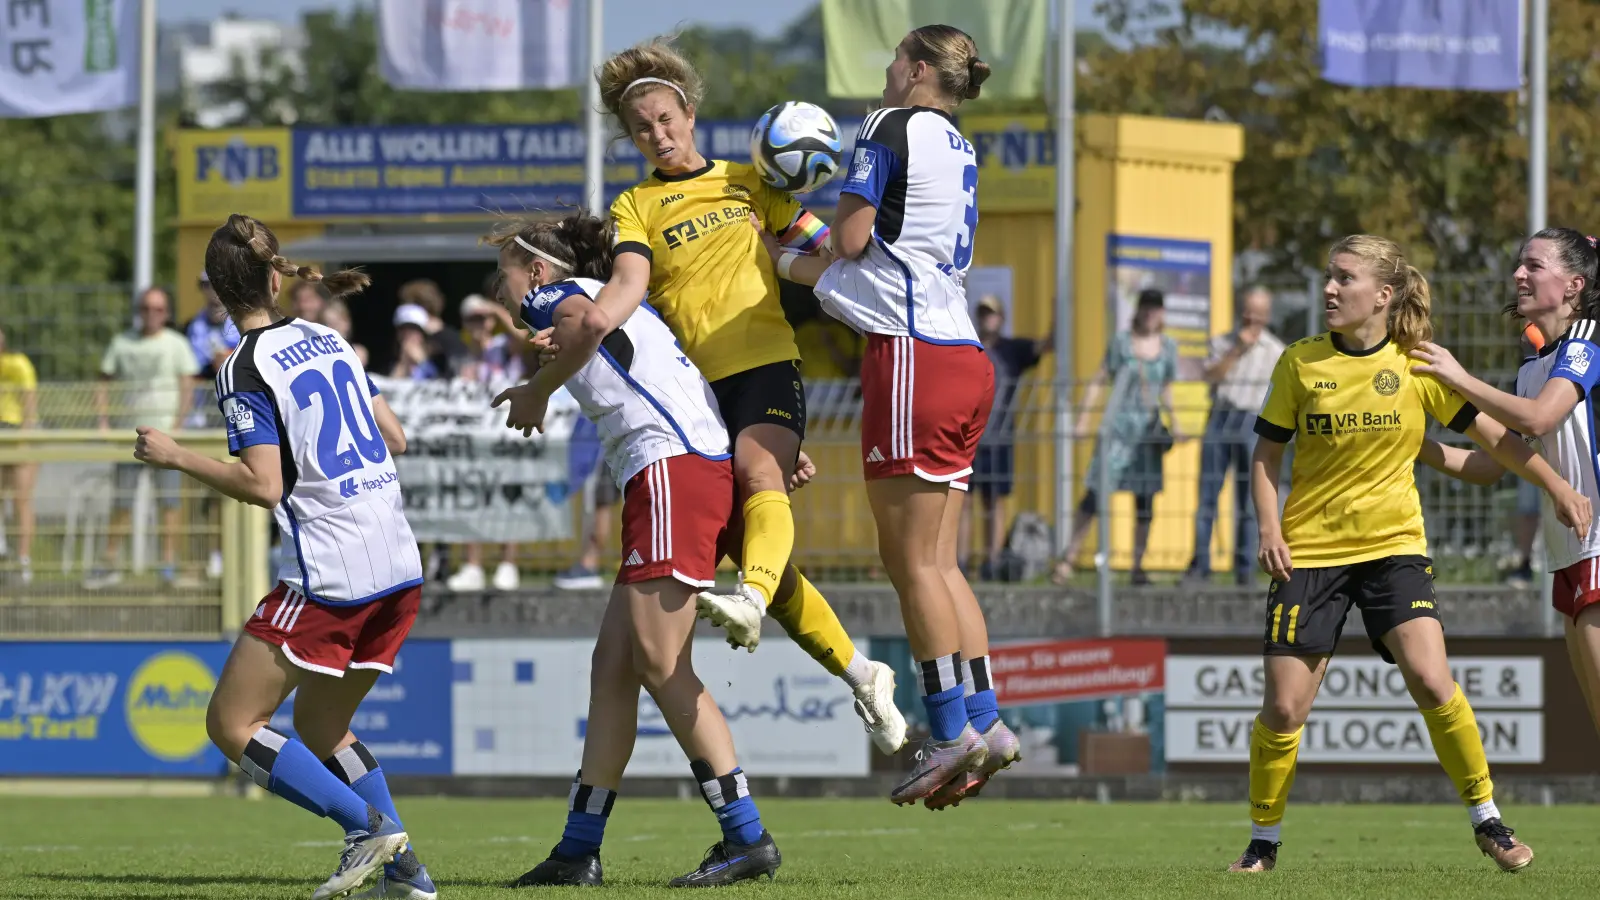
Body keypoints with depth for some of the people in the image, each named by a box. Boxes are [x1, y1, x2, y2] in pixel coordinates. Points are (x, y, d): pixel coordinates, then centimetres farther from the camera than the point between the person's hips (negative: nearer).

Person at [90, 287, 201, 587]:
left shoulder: (176, 344, 3)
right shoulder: (121, 343, 12)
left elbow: (187, 388, -2)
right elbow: (104, 383, 15)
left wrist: (177, 426, -14)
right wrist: (103, 421, 0)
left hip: (165, 430, -3)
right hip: (128, 429, 3)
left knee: (169, 502, -6)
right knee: (121, 503, 5)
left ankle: (169, 564, -5)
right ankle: (111, 565, 11)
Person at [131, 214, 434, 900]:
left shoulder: (245, 371, -8)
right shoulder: (327, 340, 13)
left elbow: (263, 485, -15)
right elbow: (395, 439, 18)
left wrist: (175, 457, -5)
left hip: (328, 578, -8)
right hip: (399, 568, 8)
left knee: (232, 723, 1)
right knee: (320, 728, 20)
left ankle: (365, 824, -14)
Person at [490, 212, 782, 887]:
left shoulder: (553, 294, 3)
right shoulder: (602, 298, 30)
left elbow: (591, 322, -23)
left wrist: (536, 392, -8)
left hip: (671, 466, -10)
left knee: (658, 660, -11)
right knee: (613, 663, 8)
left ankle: (747, 837, -13)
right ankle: (578, 850, 9)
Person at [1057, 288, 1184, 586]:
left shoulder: (1167, 346, 9)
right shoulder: (1122, 342, 0)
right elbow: (1100, 382, -1)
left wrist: (1174, 424, 11)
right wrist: (1083, 418, -7)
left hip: (1150, 429, 3)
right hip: (1119, 426, -3)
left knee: (1145, 499, 4)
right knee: (1095, 493, -10)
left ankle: (1138, 565, 11)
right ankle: (1069, 558, -7)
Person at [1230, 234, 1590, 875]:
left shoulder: (1418, 366, -3)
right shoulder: (1300, 364, -2)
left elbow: (1490, 434, 6)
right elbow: (1267, 452, 7)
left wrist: (1557, 489, 5)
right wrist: (1269, 527, -6)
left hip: (1394, 546, -1)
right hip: (1309, 551, 1)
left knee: (1431, 681, -18)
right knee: (1284, 707, -6)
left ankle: (1487, 821, -1)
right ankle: (1262, 842, 14)